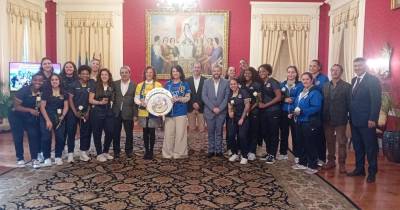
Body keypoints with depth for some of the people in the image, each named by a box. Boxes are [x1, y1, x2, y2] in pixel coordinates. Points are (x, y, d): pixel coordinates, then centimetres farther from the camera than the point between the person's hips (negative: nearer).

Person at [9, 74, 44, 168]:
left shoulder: (42, 92, -12)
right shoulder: (24, 90, -24)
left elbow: (41, 106, 4)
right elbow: (16, 106, -24)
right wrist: (30, 110, -34)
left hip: (30, 117, 3)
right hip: (17, 116, -3)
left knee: (34, 135, -8)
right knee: (18, 137, 3)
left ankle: (34, 159, -2)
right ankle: (20, 158, 19)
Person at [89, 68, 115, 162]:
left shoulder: (111, 87, 7)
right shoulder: (95, 86, -3)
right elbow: (90, 100, -7)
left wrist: (110, 102, 2)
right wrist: (100, 102, -18)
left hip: (109, 112, 4)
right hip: (97, 112, -3)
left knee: (110, 132, 1)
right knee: (97, 134, 4)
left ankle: (105, 152, 20)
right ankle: (99, 154, 16)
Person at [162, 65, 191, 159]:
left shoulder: (185, 84, 4)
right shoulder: (167, 84, 10)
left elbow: (188, 97, 1)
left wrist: (178, 99, -15)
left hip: (181, 112, -2)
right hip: (169, 112, 2)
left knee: (180, 133, 1)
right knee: (168, 134, 2)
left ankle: (179, 153, 12)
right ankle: (168, 153, 13)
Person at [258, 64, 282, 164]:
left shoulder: (273, 82, -8)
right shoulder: (261, 84, 11)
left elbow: (279, 97, -15)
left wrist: (265, 105, -13)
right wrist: (260, 103, -4)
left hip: (273, 112, -7)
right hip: (264, 112, 7)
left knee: (273, 134, 2)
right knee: (265, 133, 11)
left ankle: (272, 155, 11)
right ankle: (268, 153, 25)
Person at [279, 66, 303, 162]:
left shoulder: (300, 85, -1)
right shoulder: (282, 84, 11)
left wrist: (290, 100, -18)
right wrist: (284, 99, -14)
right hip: (284, 112, 4)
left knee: (295, 134, -1)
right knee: (283, 133, 10)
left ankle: (297, 155, 7)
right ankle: (283, 153, 22)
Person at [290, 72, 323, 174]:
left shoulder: (315, 93, -14)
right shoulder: (301, 92, 15)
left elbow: (316, 108, -24)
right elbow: (296, 105, 21)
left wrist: (301, 111, -28)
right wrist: (292, 112, 2)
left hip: (310, 123, -9)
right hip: (299, 122, 9)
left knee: (310, 145, -1)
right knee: (300, 143, 15)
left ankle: (313, 166, 9)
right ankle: (302, 163, 27)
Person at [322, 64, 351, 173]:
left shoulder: (347, 86, -3)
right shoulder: (325, 86, 9)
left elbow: (349, 103, -5)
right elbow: (323, 102, 6)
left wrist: (350, 118, -8)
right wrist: (323, 117, 0)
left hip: (340, 119, -4)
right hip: (327, 119, 4)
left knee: (341, 142, 3)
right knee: (329, 141, 13)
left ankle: (342, 164, 12)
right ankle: (331, 161, 25)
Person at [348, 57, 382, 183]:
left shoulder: (373, 80, -10)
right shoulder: (354, 80, 13)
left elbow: (376, 101, -15)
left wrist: (372, 119, -19)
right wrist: (351, 116, 8)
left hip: (366, 121, -7)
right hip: (354, 120, 7)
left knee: (370, 147, 4)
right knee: (357, 147, 14)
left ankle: (372, 172, 14)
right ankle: (359, 169, 26)